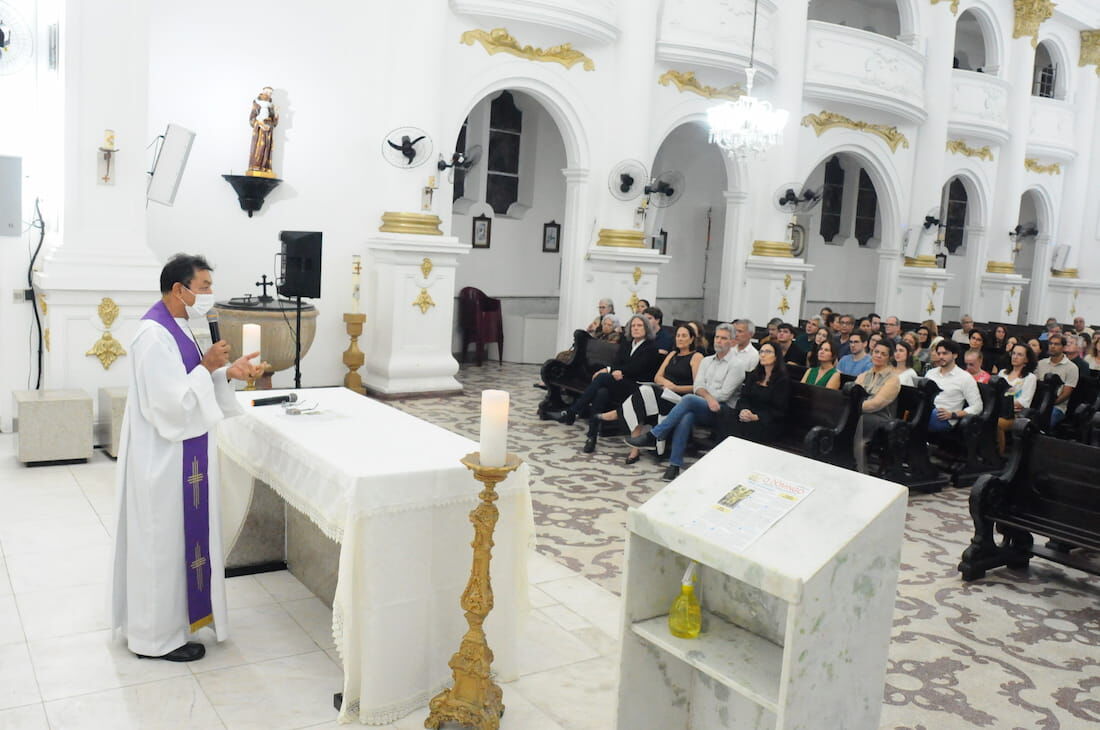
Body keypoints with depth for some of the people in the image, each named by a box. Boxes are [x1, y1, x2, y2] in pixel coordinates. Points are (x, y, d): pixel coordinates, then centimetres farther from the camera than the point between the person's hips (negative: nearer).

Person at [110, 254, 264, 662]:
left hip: (180, 453, 10)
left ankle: (164, 617, 35)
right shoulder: (154, 334, -23)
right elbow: (173, 402, -26)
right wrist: (207, 366, -19)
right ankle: (157, 636, 17)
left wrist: (229, 373, -1)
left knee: (178, 535, 20)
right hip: (164, 456, -10)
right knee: (162, 540, 2)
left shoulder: (175, 327, 8)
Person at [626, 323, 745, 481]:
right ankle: (675, 465, -38)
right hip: (699, 409, 4)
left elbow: (724, 394, -5)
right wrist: (709, 397, -12)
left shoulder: (736, 365, 4)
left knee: (688, 399, -33)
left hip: (721, 411, -4)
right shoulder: (706, 361, 22)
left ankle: (652, 437, -31)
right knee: (686, 417, -33)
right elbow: (697, 386, 9)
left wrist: (702, 393, -2)